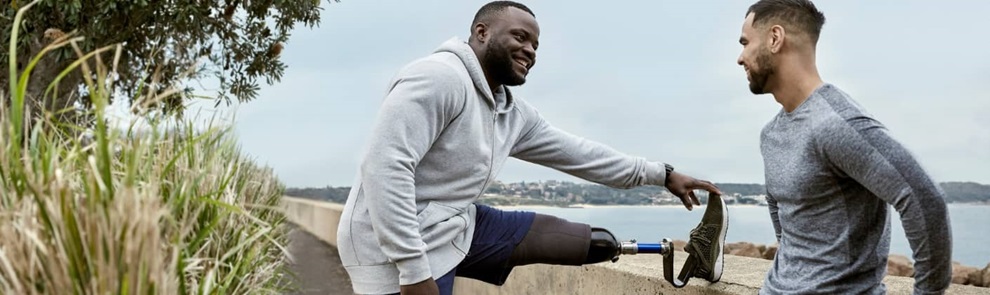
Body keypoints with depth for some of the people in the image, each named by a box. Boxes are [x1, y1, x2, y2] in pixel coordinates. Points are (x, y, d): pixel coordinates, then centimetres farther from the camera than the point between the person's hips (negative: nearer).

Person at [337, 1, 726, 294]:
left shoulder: (514, 114, 9)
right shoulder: (439, 77, -20)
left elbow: (577, 153, 19)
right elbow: (384, 167, -28)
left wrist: (661, 174, 23)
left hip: (458, 228, 9)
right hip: (399, 249, -9)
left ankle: (695, 255, 31)